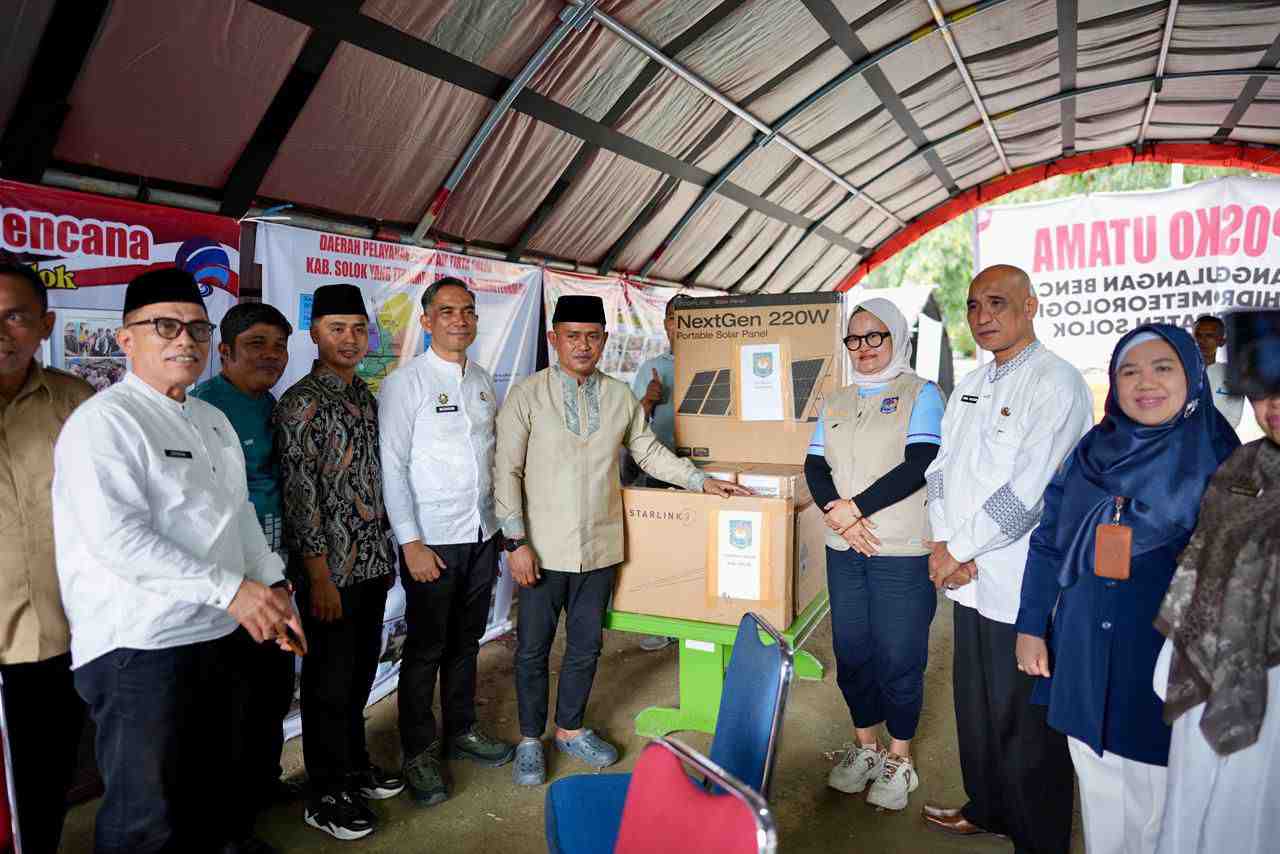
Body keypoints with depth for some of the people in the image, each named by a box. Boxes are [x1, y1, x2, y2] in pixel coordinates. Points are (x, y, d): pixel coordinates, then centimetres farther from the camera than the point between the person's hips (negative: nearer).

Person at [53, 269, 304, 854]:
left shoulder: (213, 421, 13)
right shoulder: (104, 421, -13)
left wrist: (272, 587, 6)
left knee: (210, 787, 23)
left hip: (214, 635, 8)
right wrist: (230, 589, -23)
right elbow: (117, 537, -23)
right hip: (139, 647, -8)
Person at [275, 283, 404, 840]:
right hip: (330, 570, -7)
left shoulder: (367, 396, 10)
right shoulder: (300, 403, -13)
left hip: (372, 563, 7)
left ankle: (356, 768, 37)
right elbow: (300, 494, -16)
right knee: (328, 683, 7)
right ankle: (327, 797, 23)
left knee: (360, 674, 19)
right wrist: (320, 576, -17)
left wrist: (385, 552, 15)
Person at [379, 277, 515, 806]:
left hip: (483, 535, 6)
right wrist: (411, 543, -15)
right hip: (432, 541, -5)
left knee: (466, 642, 18)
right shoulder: (405, 384, -10)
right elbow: (391, 468, -12)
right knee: (426, 649, 6)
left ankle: (461, 731, 35)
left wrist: (504, 525, 10)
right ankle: (418, 752, 23)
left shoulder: (484, 382, 9)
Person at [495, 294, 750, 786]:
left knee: (586, 647, 15)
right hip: (543, 549, -3)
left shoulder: (620, 397, 4)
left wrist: (701, 480, 6)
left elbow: (649, 452, 15)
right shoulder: (526, 397, -7)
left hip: (600, 547, 4)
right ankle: (530, 740, 29)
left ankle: (570, 730, 36)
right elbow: (507, 472, -8)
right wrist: (516, 541, -13)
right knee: (533, 649, 9)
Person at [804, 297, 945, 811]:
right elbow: (814, 466, 6)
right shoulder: (836, 402, 13)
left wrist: (855, 507, -15)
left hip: (902, 552, -4)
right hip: (844, 550, 5)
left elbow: (919, 465, -13)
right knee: (851, 652, 12)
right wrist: (839, 515, -12)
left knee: (898, 658, 3)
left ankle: (899, 759, 24)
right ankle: (865, 746, 32)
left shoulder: (920, 393, -2)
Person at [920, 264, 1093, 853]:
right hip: (970, 581, 8)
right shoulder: (971, 386, 13)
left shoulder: (1056, 383, -13)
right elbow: (941, 468, 11)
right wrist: (943, 543, -4)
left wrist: (957, 550, -14)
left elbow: (1028, 491, -20)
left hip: (1023, 586, -7)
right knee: (975, 706, 21)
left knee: (1025, 723, 6)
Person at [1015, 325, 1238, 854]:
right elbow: (1048, 542, 7)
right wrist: (1030, 628, 4)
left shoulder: (1219, 460, -6)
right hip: (1085, 658, 3)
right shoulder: (1092, 451, 3)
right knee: (1099, 795, 17)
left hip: (1164, 666, -3)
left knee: (1158, 805, 11)